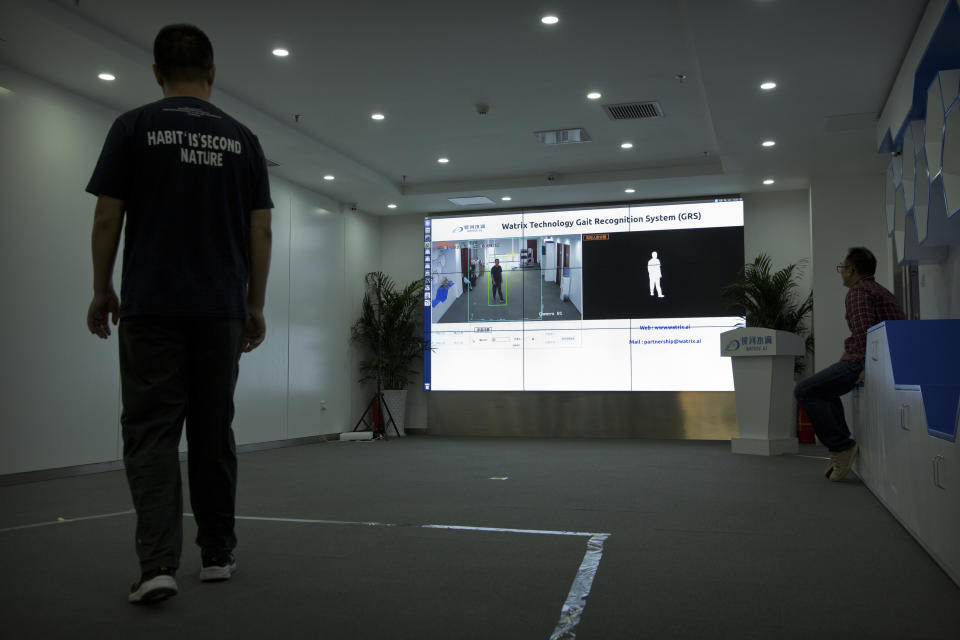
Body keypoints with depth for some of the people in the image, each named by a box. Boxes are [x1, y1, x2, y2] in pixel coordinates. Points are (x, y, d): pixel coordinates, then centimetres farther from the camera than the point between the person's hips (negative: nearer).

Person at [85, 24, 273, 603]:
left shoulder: (134, 128, -1)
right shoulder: (243, 140, 7)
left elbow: (108, 217, -3)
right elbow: (261, 231, 4)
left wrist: (102, 290, 9)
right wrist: (255, 305, 10)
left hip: (151, 307, -2)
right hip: (221, 309, 3)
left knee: (151, 432, 0)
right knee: (214, 432, 12)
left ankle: (159, 563, -11)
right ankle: (218, 553, 20)